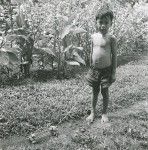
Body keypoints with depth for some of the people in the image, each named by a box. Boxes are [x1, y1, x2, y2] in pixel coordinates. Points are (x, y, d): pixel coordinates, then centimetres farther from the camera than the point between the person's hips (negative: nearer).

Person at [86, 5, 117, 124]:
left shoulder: (111, 38, -10)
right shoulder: (93, 36, 3)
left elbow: (114, 56, -8)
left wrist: (113, 73, -8)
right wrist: (91, 68, 13)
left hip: (106, 70, -4)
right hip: (95, 70, 4)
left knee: (105, 92, 9)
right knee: (95, 91, 15)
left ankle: (104, 113, 29)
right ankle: (93, 112, 32)